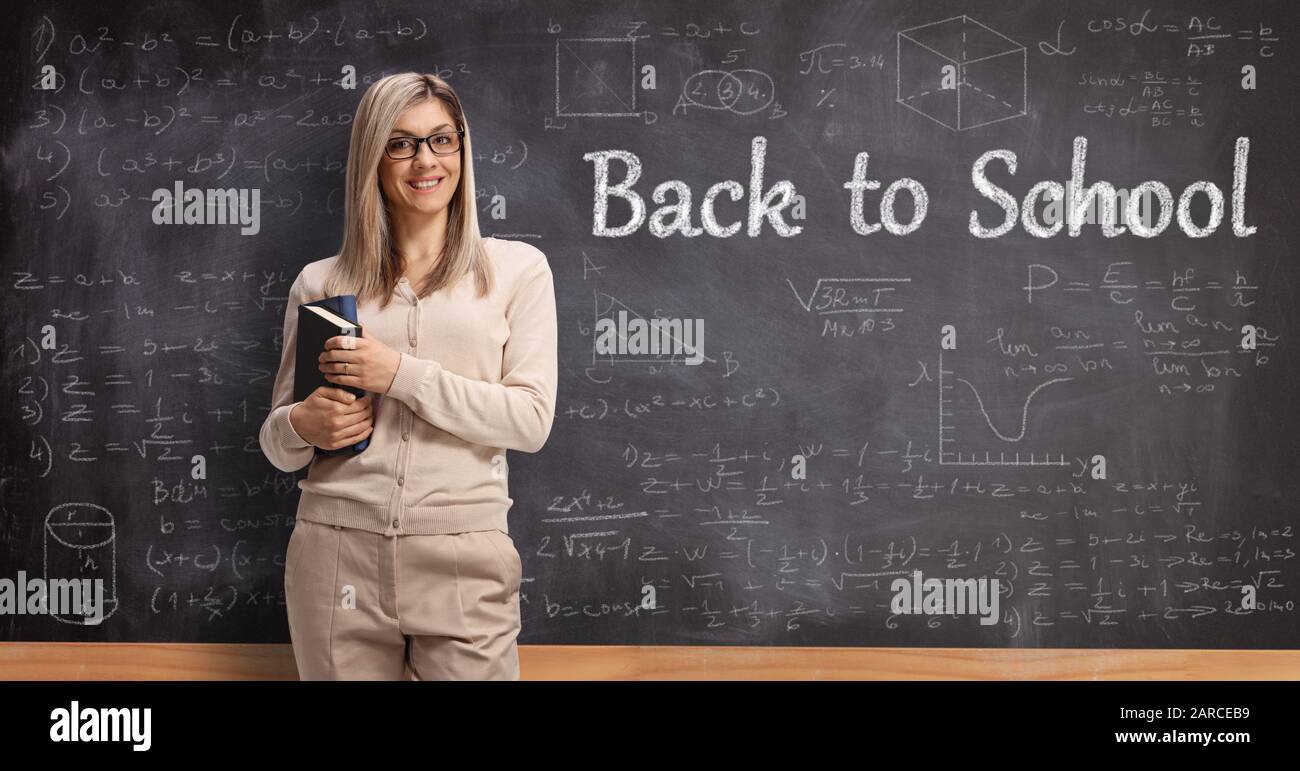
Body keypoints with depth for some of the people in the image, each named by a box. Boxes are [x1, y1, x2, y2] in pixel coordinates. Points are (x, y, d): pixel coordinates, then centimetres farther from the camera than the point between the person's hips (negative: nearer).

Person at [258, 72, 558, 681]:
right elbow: (278, 441, 15)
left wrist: (402, 374, -13)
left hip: (464, 560, -1)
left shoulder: (517, 268, 4)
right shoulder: (320, 283, 9)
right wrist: (302, 426, -9)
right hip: (337, 552, 2)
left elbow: (531, 420, -5)